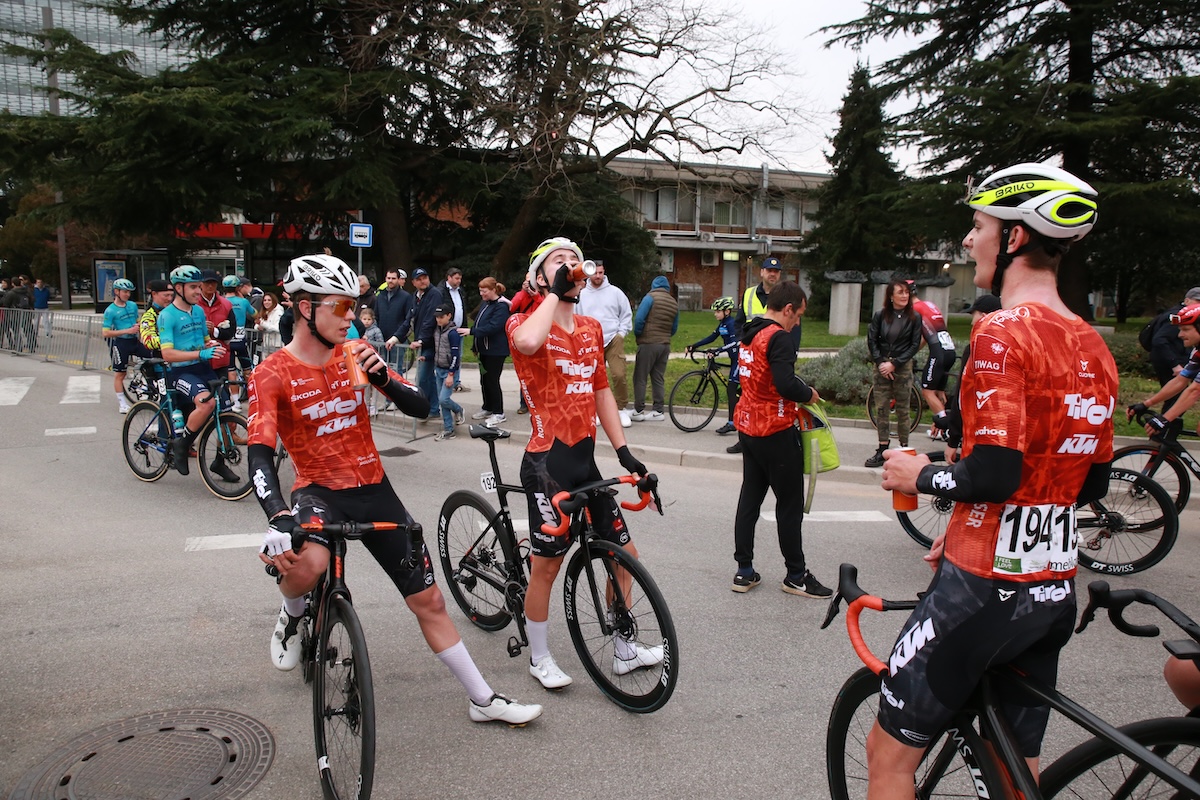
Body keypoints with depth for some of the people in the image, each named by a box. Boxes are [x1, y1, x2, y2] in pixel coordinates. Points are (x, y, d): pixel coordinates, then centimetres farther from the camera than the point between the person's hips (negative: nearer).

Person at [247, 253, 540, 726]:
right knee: (306, 564, -37)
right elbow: (259, 453, -23)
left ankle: (483, 700, 18)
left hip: (374, 491, 4)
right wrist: (278, 517, -40)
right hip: (319, 491, -3)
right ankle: (291, 616, 2)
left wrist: (383, 378, -23)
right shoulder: (272, 375, -10)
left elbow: (420, 408, -2)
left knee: (429, 600, 5)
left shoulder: (355, 354, 1)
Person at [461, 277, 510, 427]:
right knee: (484, 380, 14)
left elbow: (493, 327, -25)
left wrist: (471, 331, -26)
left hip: (496, 351, -9)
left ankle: (498, 413, 7)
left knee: (492, 381, -3)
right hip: (485, 349, 9)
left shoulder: (501, 306, -16)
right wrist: (475, 346, 18)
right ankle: (487, 408, 28)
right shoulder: (485, 304, 12)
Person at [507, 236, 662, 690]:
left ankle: (625, 651, 32)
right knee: (546, 564, 5)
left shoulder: (591, 329, 13)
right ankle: (539, 657, 26)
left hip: (585, 459, 7)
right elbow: (527, 342, -34)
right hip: (548, 461, -7)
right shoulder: (525, 322, -8)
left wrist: (624, 451, 10)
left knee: (625, 555, 13)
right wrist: (555, 292, -20)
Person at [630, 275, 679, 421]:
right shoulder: (674, 303, 11)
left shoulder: (650, 297, -7)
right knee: (658, 378, 12)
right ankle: (658, 410, 12)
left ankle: (638, 411, 0)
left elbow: (639, 319, -14)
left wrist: (638, 334, 2)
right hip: (665, 344, 6)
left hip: (648, 343, -6)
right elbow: (674, 328, 15)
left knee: (640, 378, 0)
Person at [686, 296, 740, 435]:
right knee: (739, 389, 13)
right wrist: (693, 346, 8)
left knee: (731, 389, -12)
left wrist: (717, 351, -37)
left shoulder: (732, 323, -16)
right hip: (735, 358, 10)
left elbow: (734, 342, -28)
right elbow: (711, 338, 15)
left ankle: (731, 423, -12)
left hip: (740, 358, -10)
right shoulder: (722, 324, 12)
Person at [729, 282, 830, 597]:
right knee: (790, 504, 4)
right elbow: (787, 385, -28)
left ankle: (744, 571, 18)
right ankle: (796, 576, 14)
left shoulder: (748, 335, 9)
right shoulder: (779, 337, -18)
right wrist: (809, 393, -9)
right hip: (776, 431, -9)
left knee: (749, 498, 13)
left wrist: (798, 390, 13)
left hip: (748, 427, 9)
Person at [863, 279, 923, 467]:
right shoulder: (880, 315, 1)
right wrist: (880, 362, -8)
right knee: (881, 409, 2)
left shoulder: (914, 317, -2)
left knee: (902, 409, 3)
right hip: (882, 366, 2)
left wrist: (894, 364, -11)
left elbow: (915, 345, -4)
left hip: (902, 367, -2)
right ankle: (882, 450, 7)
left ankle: (904, 448, 11)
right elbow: (871, 341, 4)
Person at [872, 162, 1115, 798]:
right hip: (1054, 591, 8)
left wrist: (920, 475, -6)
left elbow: (993, 474, -26)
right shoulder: (1094, 347, 8)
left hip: (985, 589, -8)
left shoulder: (1003, 333, -18)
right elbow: (1092, 482, 14)